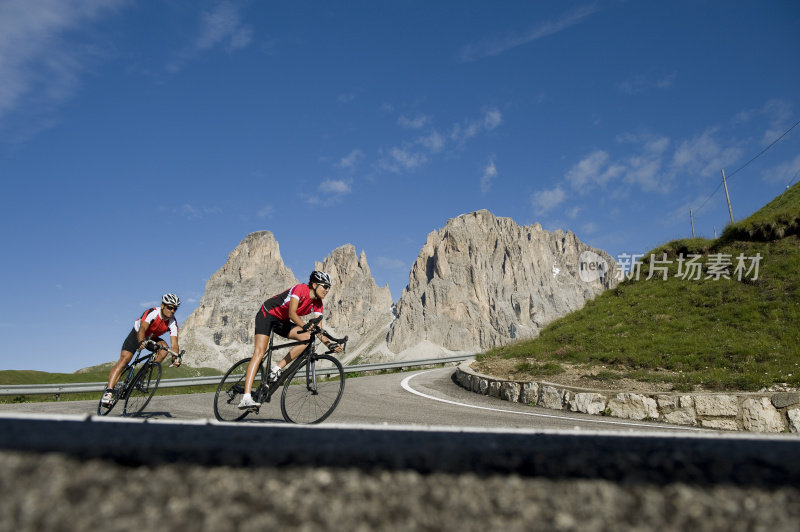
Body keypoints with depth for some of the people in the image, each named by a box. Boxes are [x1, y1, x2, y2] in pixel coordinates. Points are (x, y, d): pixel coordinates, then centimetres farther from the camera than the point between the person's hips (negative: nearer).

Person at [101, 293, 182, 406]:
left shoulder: (173, 322, -23)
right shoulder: (152, 313, -32)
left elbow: (174, 343, -30)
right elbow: (142, 329, -47)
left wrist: (175, 357, -48)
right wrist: (141, 342, -67)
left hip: (152, 339, 3)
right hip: (137, 335, -3)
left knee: (164, 348, -27)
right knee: (124, 359, -21)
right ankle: (109, 391, -22)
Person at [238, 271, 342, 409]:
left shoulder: (317, 303, -5)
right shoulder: (300, 288, -24)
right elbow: (292, 313, -35)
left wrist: (329, 343, -27)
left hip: (282, 321, 7)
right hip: (267, 314, -7)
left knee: (308, 338, -18)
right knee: (260, 353, -20)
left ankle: (276, 369, -11)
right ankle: (246, 398, -24)